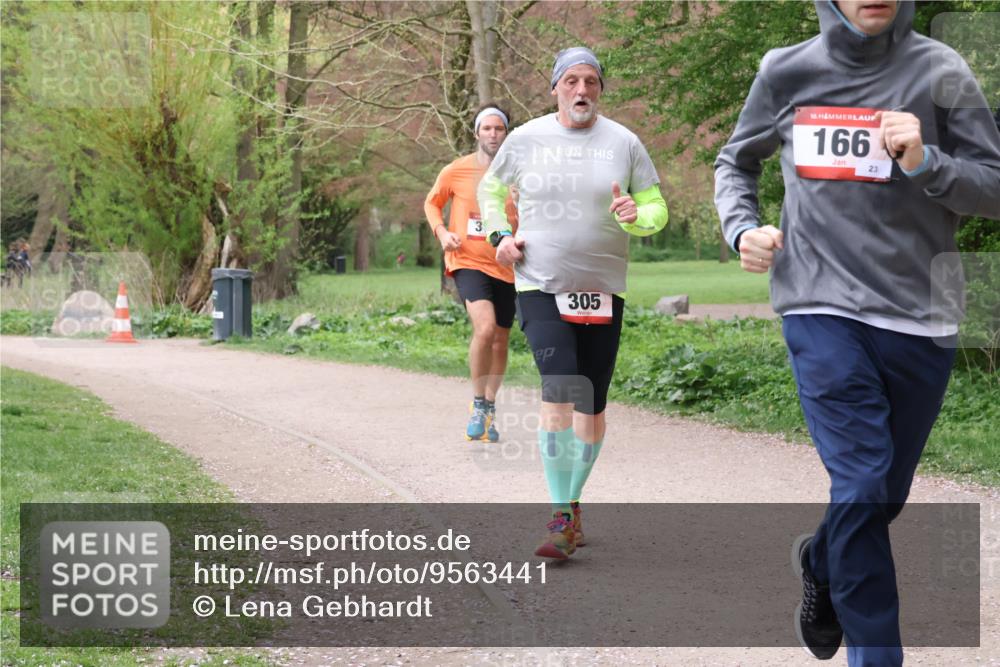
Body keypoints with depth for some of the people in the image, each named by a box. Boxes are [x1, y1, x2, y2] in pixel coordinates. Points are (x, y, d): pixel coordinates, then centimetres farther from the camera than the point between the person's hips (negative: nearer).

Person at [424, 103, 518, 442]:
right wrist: (441, 231, -5)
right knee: (485, 327, -25)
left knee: (500, 339, 11)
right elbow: (432, 203, 13)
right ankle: (478, 404, -6)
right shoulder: (456, 171, -2)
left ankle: (490, 409, 31)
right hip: (469, 262, -3)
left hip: (506, 267, 3)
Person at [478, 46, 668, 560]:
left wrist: (636, 216, -17)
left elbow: (657, 208, 5)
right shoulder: (525, 139, 3)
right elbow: (490, 188, 20)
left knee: (591, 405, 7)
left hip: (602, 288, 2)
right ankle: (561, 519, -16)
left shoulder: (623, 142, 2)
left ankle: (573, 502, 26)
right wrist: (499, 235, 4)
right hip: (541, 285, -2)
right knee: (558, 393, -18)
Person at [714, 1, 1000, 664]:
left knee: (884, 494, 14)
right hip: (822, 309, -1)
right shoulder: (787, 73, 4)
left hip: (920, 320, 1)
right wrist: (742, 227, 2)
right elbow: (737, 162, 21)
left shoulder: (941, 73, -1)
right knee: (861, 483, -15)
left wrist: (924, 162, -19)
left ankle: (821, 562, 45)